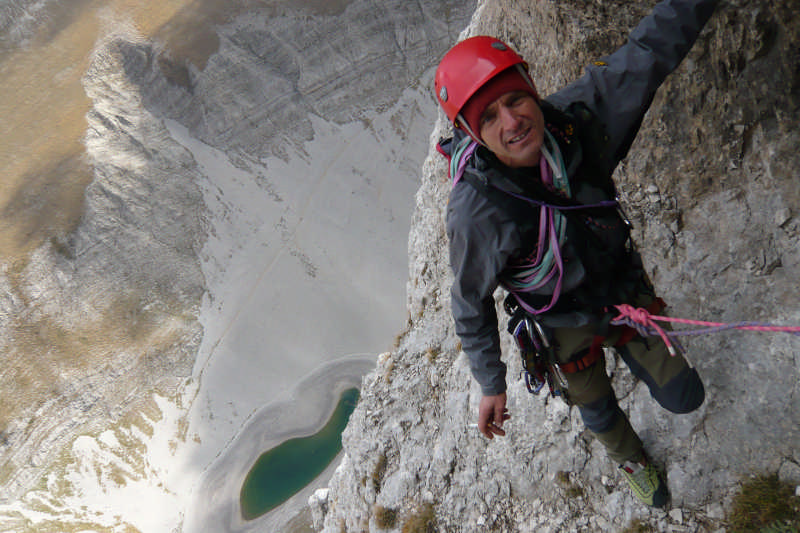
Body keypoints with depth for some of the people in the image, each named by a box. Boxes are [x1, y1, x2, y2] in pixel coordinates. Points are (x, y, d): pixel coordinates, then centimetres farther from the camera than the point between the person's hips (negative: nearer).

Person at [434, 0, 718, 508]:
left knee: (684, 397, 15)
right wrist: (491, 385, -11)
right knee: (600, 415, 22)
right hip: (566, 326, -3)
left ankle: (626, 347, 48)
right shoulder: (476, 210, -36)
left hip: (626, 291, 3)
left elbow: (649, 51, -22)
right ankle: (633, 460, 60)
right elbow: (471, 305, -20)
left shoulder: (574, 117, -27)